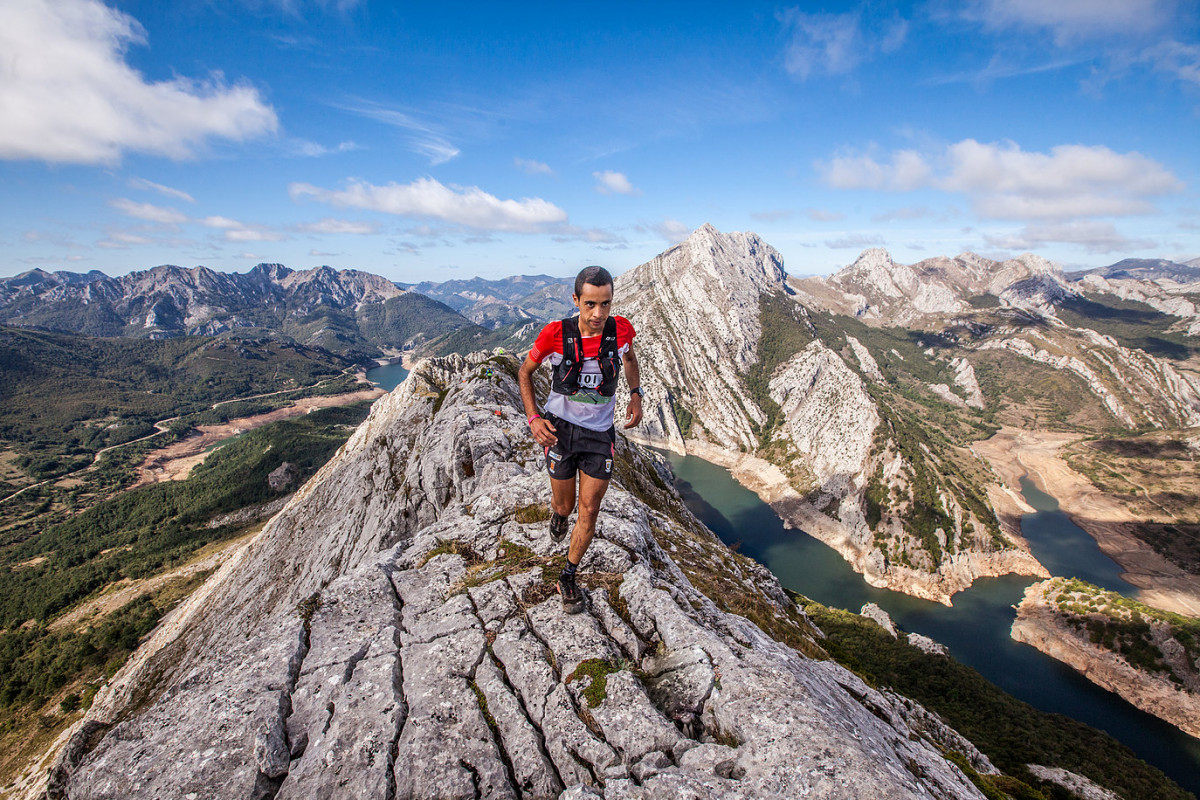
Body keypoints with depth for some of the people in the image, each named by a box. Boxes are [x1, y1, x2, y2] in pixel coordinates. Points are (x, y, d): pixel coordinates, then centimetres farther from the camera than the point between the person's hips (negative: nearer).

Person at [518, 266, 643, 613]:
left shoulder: (620, 329, -13)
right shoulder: (556, 334, -19)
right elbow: (525, 372, -2)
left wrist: (635, 396, -1)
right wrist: (533, 418, -12)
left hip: (600, 434, 1)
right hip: (560, 428, -1)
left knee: (589, 511, 4)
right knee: (565, 505, 14)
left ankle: (568, 578, 25)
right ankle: (557, 510, 54)